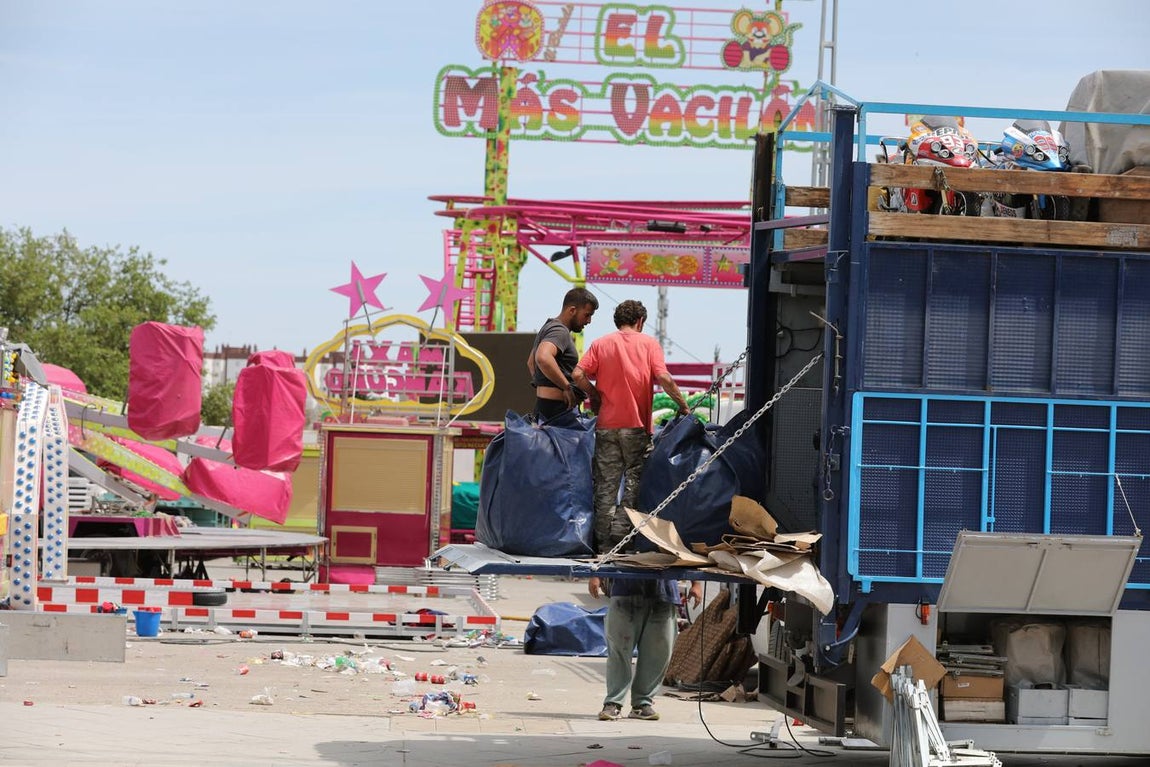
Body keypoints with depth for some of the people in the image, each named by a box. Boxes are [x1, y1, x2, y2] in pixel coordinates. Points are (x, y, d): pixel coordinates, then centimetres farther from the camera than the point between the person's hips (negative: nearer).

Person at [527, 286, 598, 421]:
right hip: (557, 408, -10)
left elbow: (531, 362, 37)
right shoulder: (559, 332, -12)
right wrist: (567, 387, -24)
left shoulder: (548, 327, 22)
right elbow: (543, 358, -32)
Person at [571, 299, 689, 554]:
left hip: (606, 425, 2)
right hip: (636, 426, -2)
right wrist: (683, 405, 1)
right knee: (634, 482, 5)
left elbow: (578, 375, -5)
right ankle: (622, 534, -2)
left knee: (605, 485, 5)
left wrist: (595, 396, 10)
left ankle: (604, 544, 5)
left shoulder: (601, 344, 7)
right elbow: (664, 378, -10)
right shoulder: (648, 344, 2)